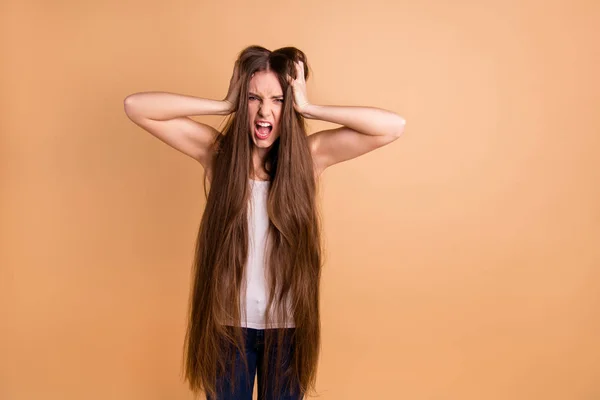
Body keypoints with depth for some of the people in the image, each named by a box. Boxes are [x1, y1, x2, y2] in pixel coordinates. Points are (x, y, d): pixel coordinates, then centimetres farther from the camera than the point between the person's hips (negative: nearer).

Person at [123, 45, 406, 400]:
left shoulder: (309, 156, -10)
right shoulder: (217, 151, -9)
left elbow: (394, 126, -18)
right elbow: (135, 106, -14)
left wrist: (309, 108, -19)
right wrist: (224, 105, -19)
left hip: (287, 326, 0)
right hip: (227, 322, 0)